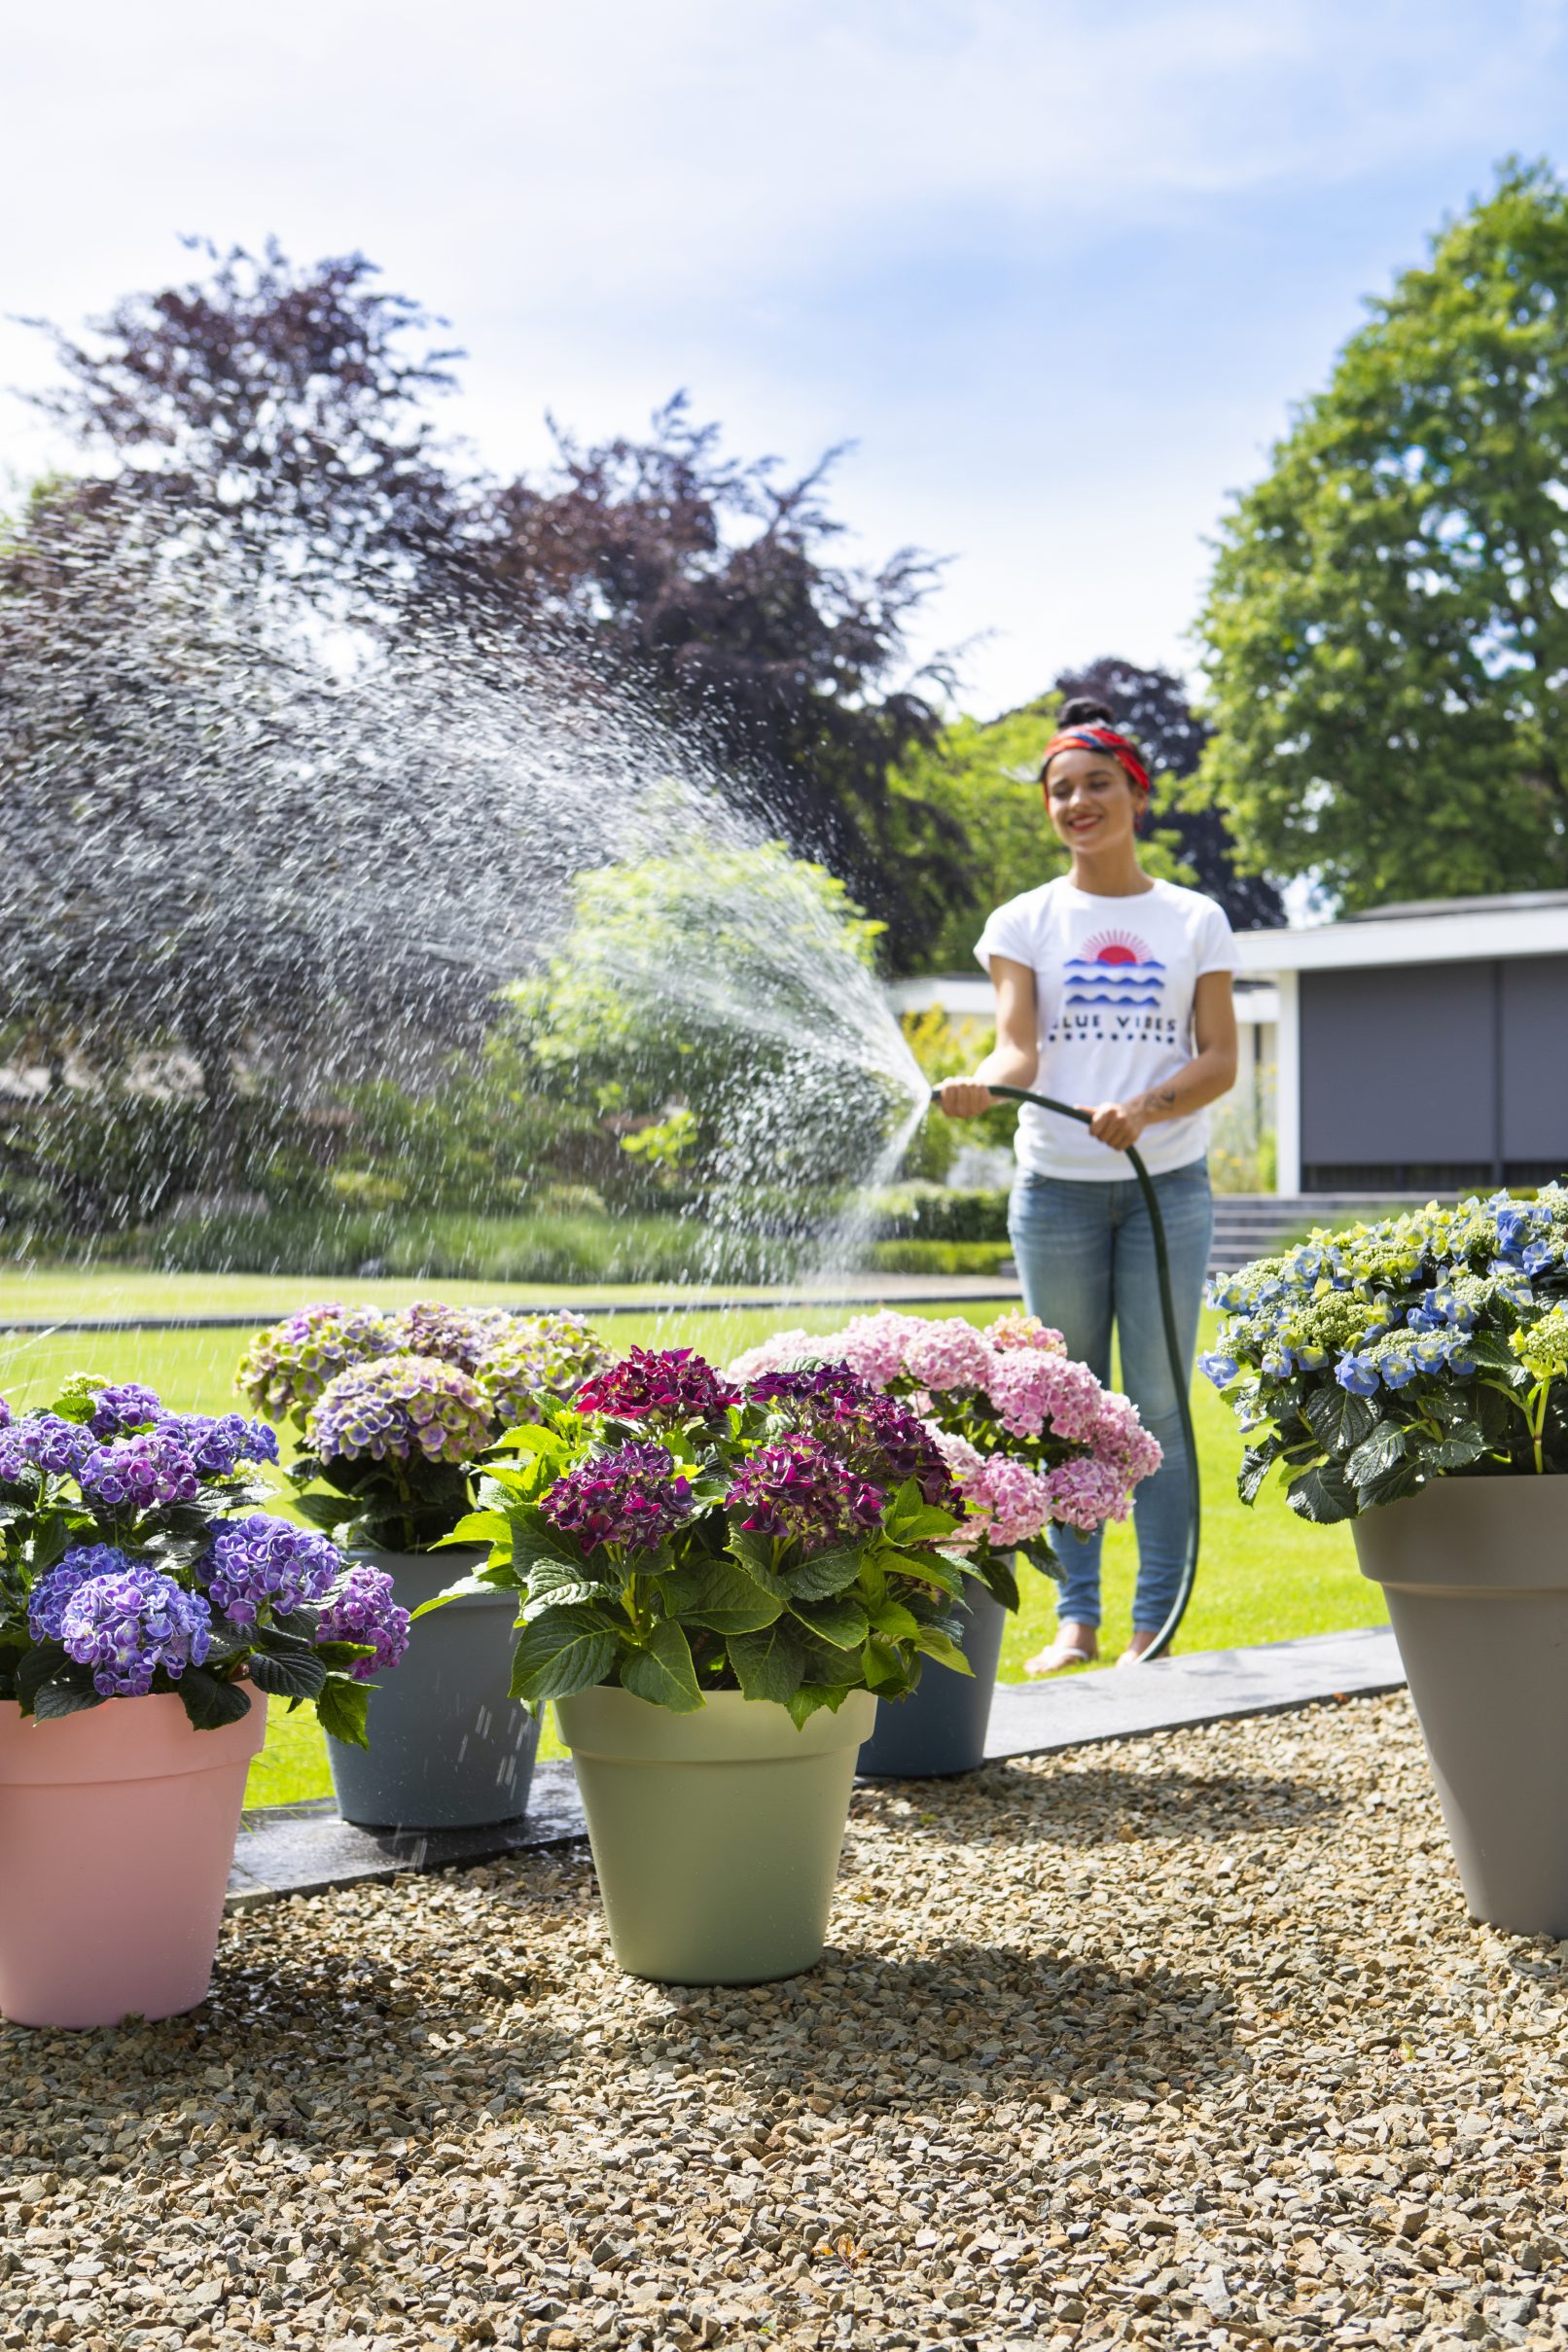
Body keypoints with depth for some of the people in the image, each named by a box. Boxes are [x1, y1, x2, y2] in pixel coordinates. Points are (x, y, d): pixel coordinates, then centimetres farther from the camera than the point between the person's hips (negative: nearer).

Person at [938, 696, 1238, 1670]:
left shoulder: (1194, 920, 7)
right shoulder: (1024, 922, 7)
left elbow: (1221, 1060, 0)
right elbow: (1021, 1048, -6)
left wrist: (1145, 1107, -20)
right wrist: (983, 1083, -30)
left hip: (1167, 1186, -1)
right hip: (1056, 1188, 1)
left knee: (1159, 1403, -2)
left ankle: (1156, 1623, 4)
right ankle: (1076, 1619, 12)